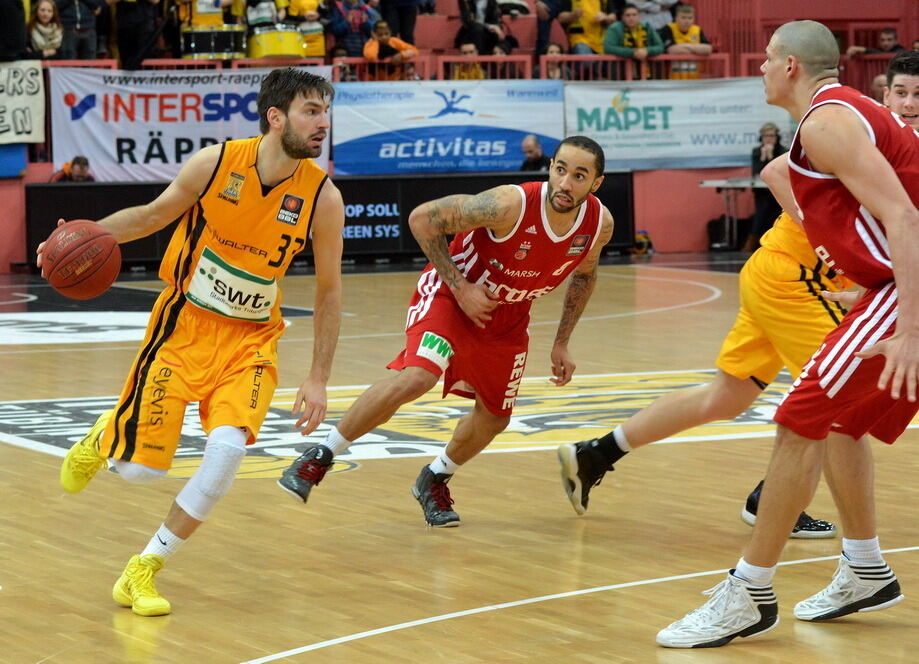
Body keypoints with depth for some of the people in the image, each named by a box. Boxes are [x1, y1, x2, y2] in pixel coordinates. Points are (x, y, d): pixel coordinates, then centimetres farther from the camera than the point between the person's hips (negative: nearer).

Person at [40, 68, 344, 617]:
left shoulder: (323, 197, -13)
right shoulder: (215, 164, -15)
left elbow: (329, 291, -1)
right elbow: (154, 214, 3)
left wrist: (318, 380, -2)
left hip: (251, 339, 1)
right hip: (185, 324, -1)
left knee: (228, 449, -23)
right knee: (139, 468, -2)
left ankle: (144, 570, -5)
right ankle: (106, 436, 38)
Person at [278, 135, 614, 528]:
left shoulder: (599, 223, -16)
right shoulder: (510, 205, -32)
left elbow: (584, 274, 9)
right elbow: (422, 219, -25)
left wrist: (561, 343, 7)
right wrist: (459, 287, -24)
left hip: (508, 315, 6)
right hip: (451, 294, -6)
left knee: (494, 418, 10)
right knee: (416, 377, -28)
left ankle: (434, 481, 38)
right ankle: (319, 458, -15)